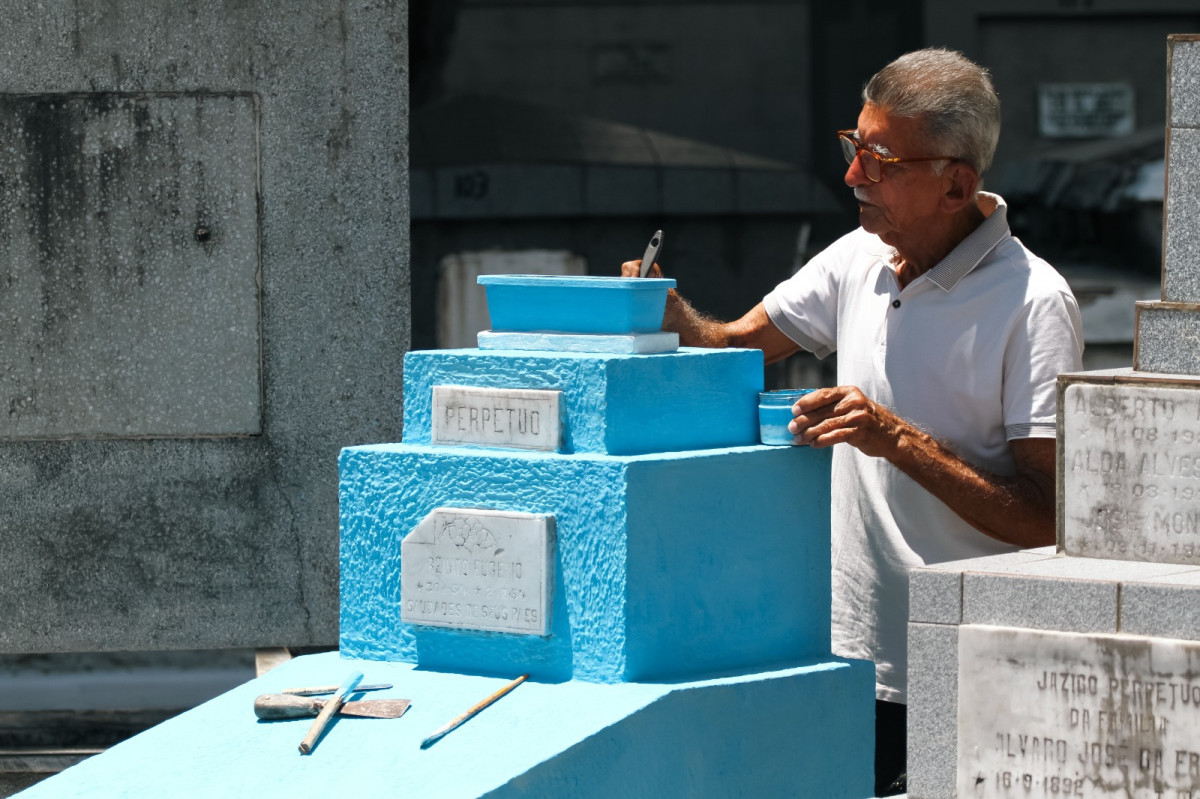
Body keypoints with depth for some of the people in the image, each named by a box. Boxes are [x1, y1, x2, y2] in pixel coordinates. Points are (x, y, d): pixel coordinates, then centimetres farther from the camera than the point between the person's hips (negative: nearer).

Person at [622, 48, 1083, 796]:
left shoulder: (1033, 303, -14)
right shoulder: (860, 259, 7)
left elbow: (1044, 520, -18)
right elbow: (734, 348, 17)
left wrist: (897, 439, -25)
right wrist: (670, 312, -4)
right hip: (851, 658, 6)